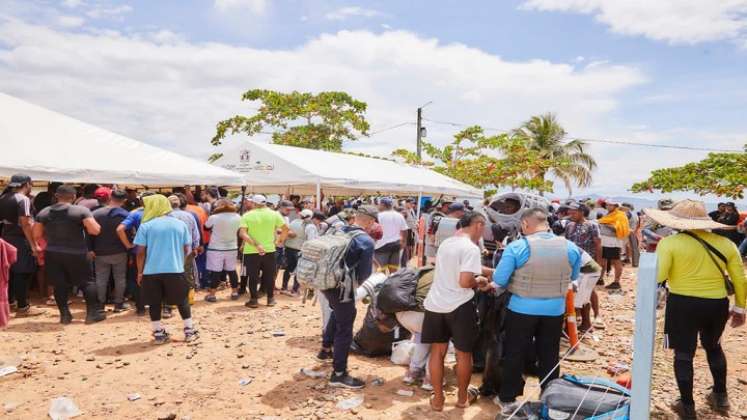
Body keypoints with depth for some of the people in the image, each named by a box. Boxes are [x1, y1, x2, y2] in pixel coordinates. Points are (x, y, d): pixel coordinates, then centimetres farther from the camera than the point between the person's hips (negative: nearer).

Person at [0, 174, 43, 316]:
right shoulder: (23, 199, -15)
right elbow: (25, 223, -21)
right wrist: (33, 245, -20)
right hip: (20, 240, -8)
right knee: (23, 273, -2)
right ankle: (22, 307, 2)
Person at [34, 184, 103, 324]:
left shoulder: (44, 212, 3)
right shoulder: (81, 210, -11)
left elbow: (37, 235, 5)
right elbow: (95, 230, -18)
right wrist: (94, 222, 3)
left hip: (52, 253, 4)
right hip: (76, 254, -4)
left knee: (59, 285, 11)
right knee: (87, 282, 8)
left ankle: (65, 315, 13)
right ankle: (92, 313, 8)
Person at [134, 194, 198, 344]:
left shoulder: (146, 226, -2)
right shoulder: (180, 224, 4)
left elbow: (141, 252, -3)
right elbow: (187, 249, 7)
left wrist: (140, 272, 7)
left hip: (151, 271, -1)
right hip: (175, 270, 1)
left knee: (154, 303, 12)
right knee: (182, 301, 13)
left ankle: (158, 334, 15)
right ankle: (189, 331, 16)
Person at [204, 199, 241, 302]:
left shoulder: (214, 217, -14)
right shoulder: (237, 217, -3)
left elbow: (206, 227, 3)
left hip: (216, 248, -3)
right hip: (232, 248, 3)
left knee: (215, 271, 2)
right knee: (232, 271, 13)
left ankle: (212, 294, 6)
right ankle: (235, 292, 21)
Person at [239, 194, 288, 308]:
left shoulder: (247, 215, -3)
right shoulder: (274, 214, -1)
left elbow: (242, 233, -16)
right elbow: (286, 229, -4)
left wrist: (256, 245, -19)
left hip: (251, 251, -1)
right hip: (269, 250, 1)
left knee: (253, 276, 9)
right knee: (269, 276, 14)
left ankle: (254, 300, 13)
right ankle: (270, 299, 21)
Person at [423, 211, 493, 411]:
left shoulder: (445, 243, 9)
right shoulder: (471, 248, -16)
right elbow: (465, 282, -23)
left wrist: (478, 274, 23)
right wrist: (479, 281, -3)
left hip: (435, 304, 6)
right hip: (459, 306, -6)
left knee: (437, 352, 13)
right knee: (464, 353, 14)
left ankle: (438, 399, 22)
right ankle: (463, 397, 30)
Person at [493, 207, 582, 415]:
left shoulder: (516, 247, -18)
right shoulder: (570, 248, -7)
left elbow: (499, 279, -15)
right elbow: (574, 277, 8)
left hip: (522, 309, -3)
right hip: (555, 310, 3)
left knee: (515, 355, 12)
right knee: (549, 356, 18)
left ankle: (508, 399, 22)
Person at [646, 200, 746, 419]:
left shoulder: (670, 243, -12)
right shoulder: (725, 243, 2)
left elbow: (657, 276, -19)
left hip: (683, 304, -4)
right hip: (717, 304, 5)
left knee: (684, 354, 10)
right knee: (713, 346, 29)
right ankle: (720, 395, 39)